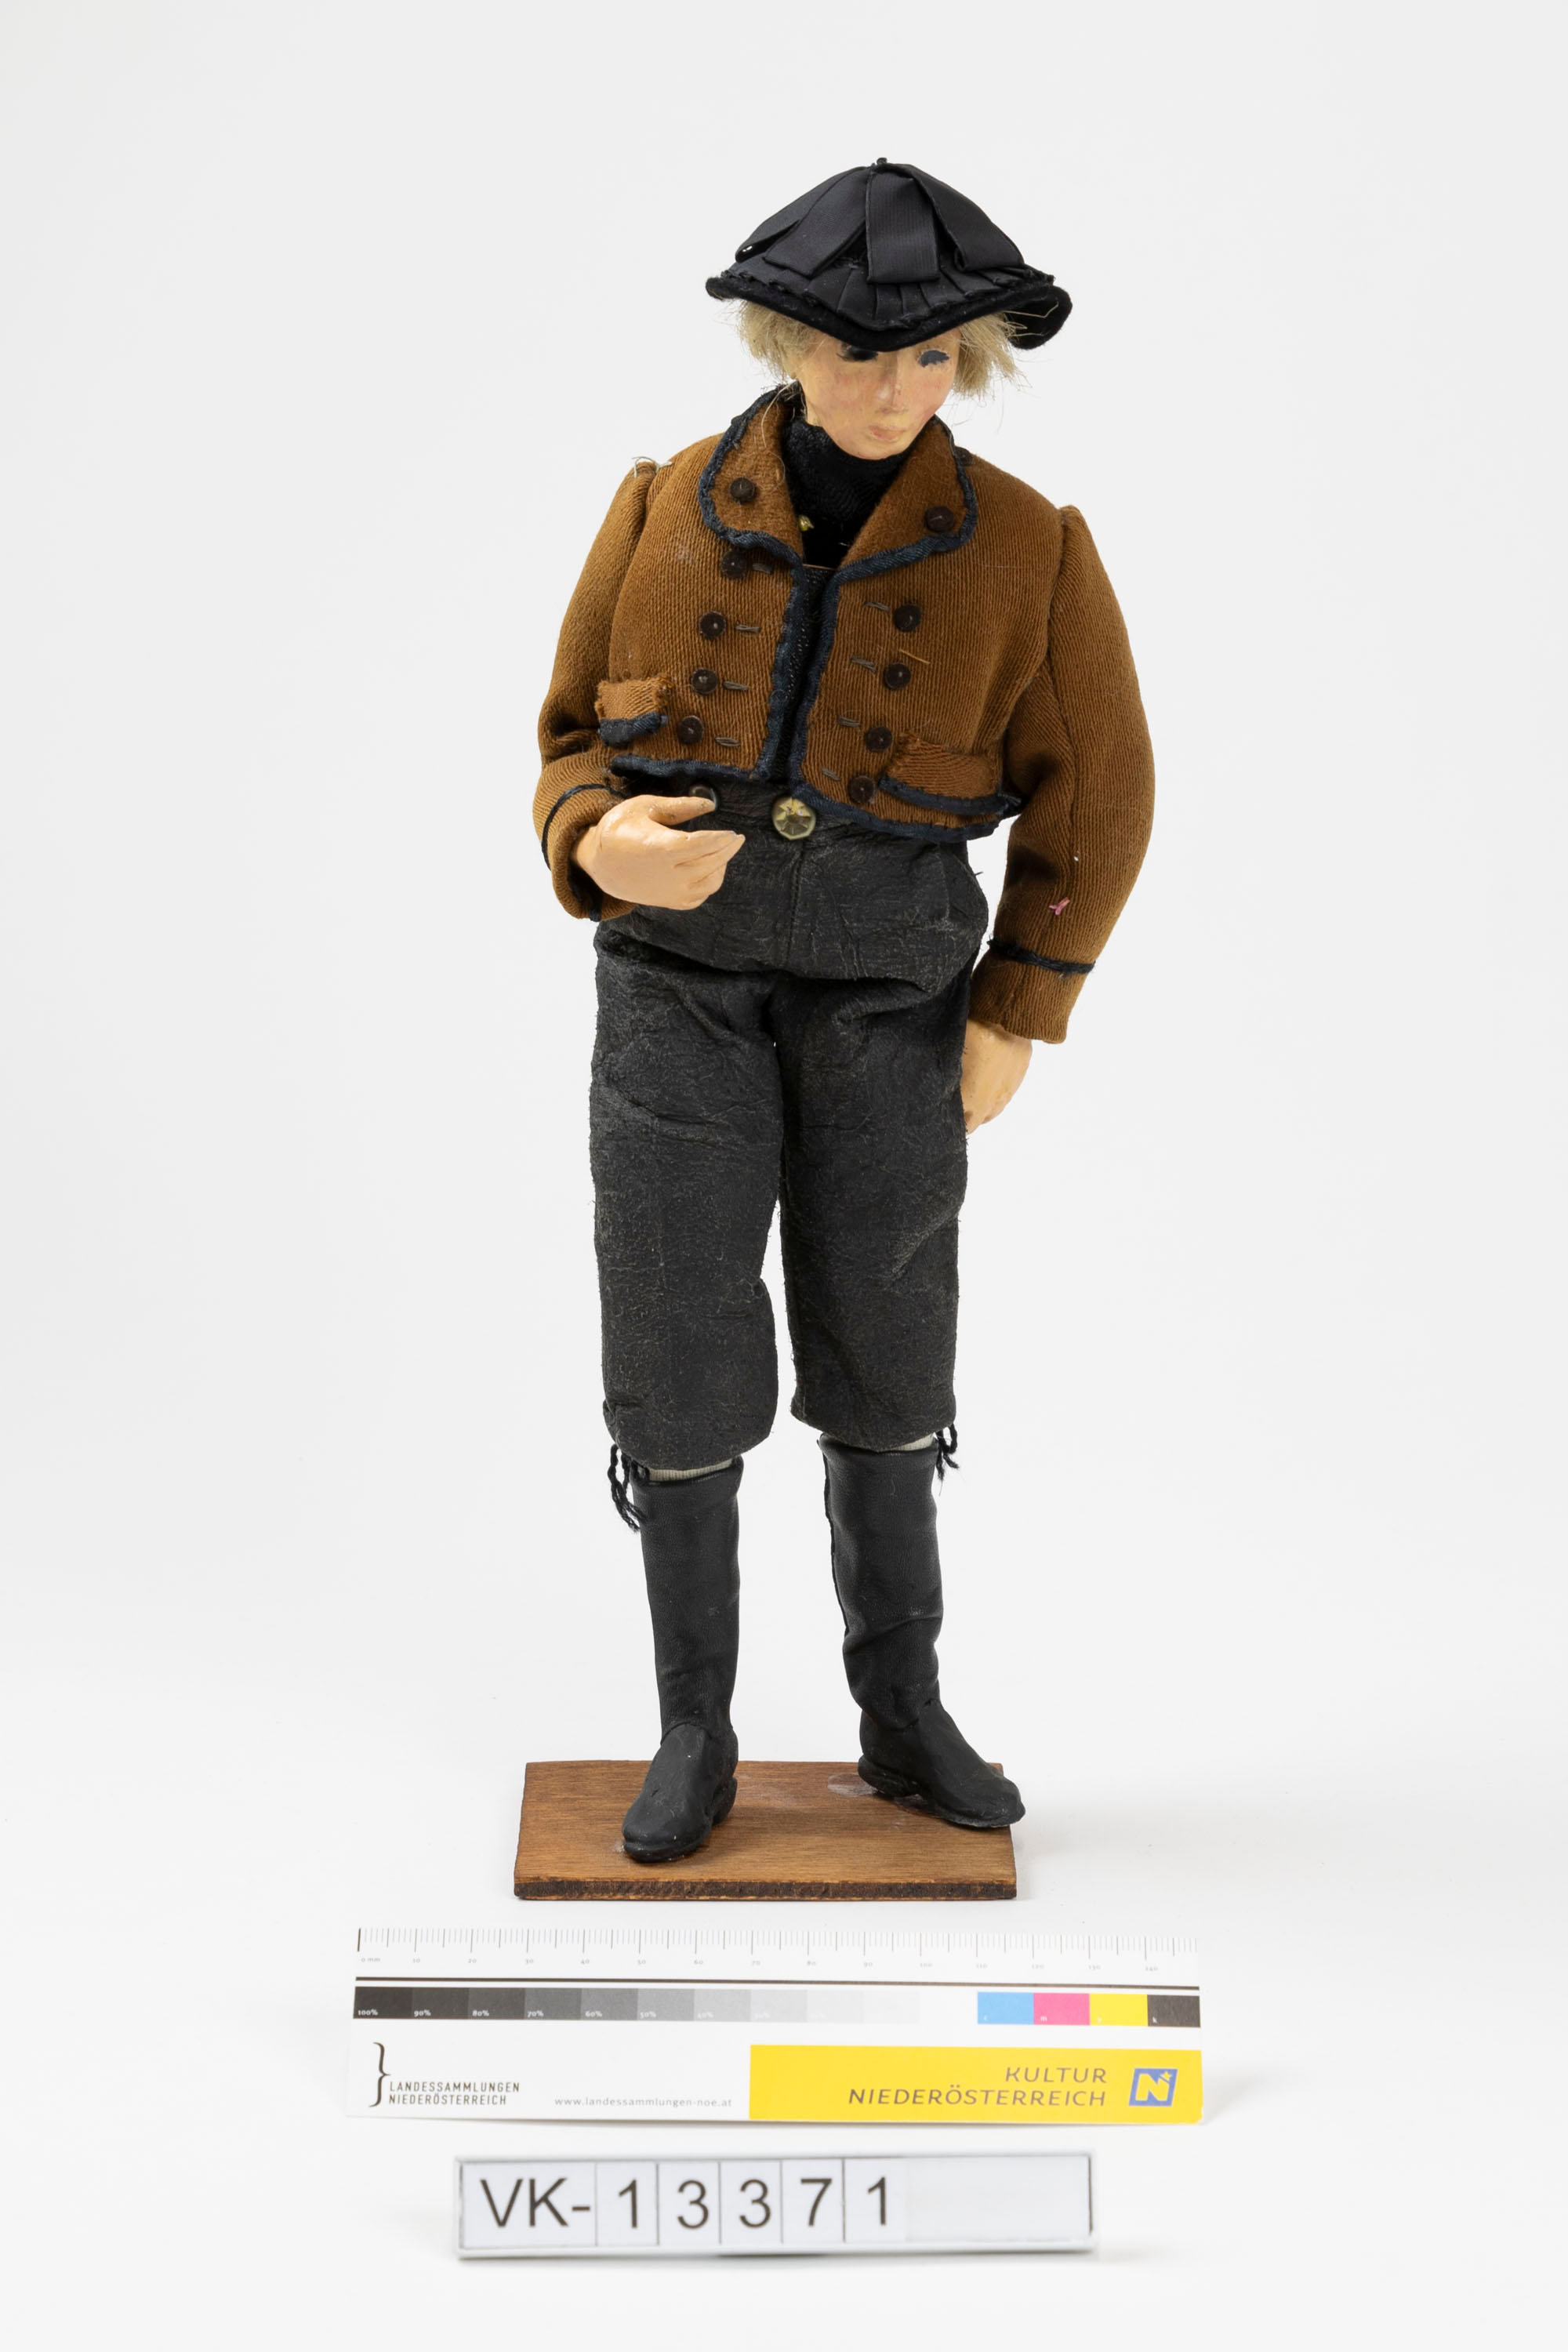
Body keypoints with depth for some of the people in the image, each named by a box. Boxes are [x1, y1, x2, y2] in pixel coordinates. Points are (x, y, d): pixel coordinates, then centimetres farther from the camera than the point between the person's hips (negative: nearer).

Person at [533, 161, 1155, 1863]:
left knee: (882, 1372, 8)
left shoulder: (1022, 550, -7)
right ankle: (693, 1736, 15)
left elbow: (1094, 792, 1)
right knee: (678, 1370, -1)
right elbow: (580, 745, 4)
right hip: (679, 989, 0)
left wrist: (1016, 1017, -3)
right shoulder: (665, 512, -4)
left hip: (883, 1005, 0)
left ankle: (903, 1717, 25)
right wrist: (603, 845, -20)